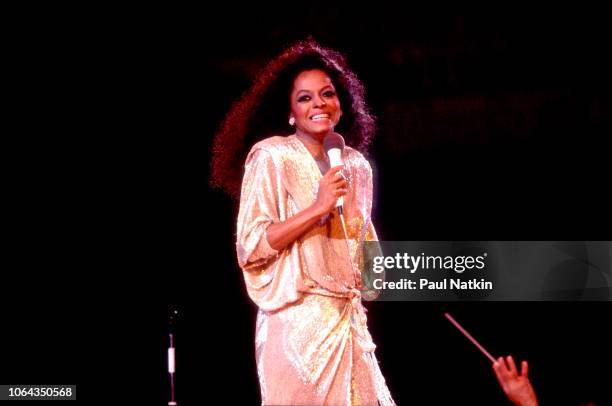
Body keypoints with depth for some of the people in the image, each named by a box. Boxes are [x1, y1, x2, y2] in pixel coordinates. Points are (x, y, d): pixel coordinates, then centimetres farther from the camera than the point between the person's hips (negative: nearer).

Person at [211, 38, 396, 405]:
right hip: (297, 321, -5)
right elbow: (251, 246, -13)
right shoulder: (270, 157, -6)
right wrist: (318, 207, -17)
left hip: (350, 321, 5)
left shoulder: (356, 165, 12)